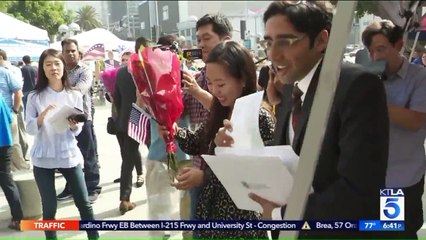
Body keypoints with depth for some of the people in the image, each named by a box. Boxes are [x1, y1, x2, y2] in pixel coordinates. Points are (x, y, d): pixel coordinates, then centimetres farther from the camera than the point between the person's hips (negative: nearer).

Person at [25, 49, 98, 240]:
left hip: (69, 156, 1)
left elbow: (78, 132, 4)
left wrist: (74, 126, -19)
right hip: (43, 159, -1)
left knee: (84, 202, 5)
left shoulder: (75, 95, 2)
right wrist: (43, 114, -23)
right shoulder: (35, 96, -3)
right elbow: (30, 129, -6)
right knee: (49, 207, 4)